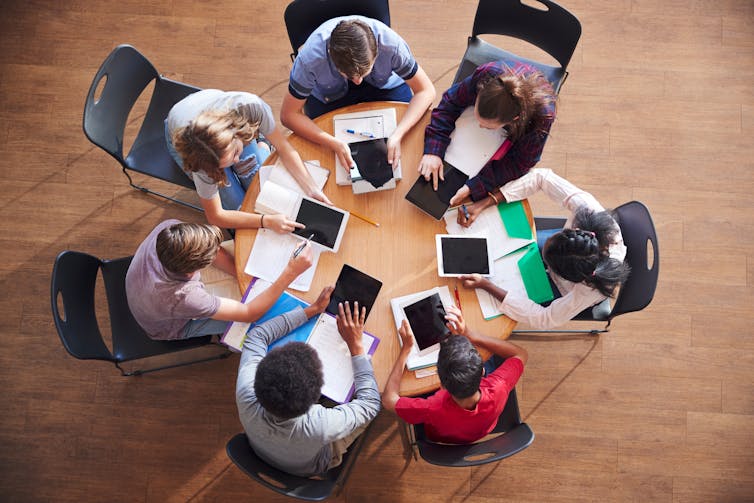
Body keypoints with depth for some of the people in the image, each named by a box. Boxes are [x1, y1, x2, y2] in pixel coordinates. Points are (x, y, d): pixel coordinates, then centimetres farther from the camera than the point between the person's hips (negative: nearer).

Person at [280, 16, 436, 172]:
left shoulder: (390, 44, -36)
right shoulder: (310, 57, -37)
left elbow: (426, 91, -26)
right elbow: (288, 114, -27)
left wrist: (397, 135, -41)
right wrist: (334, 143, -40)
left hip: (384, 84, 1)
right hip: (330, 93, -1)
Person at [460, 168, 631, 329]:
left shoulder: (591, 290, -46)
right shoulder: (589, 210, -41)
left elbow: (545, 319, -34)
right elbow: (541, 176, -34)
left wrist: (486, 285, -39)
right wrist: (481, 205, -39)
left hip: (565, 293, -4)